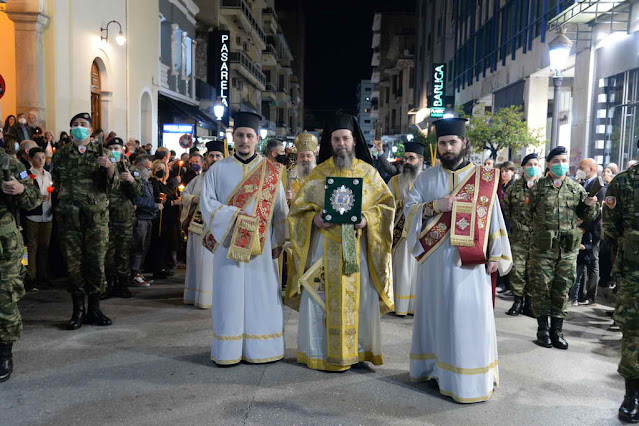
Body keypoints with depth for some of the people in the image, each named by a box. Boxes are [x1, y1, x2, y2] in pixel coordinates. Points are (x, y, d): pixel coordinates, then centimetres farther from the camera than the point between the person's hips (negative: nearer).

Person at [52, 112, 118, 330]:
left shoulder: (101, 152, 5)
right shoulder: (61, 154, 11)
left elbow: (114, 185, -3)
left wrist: (109, 167, -20)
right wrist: (66, 198, 10)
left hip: (97, 216, -1)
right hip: (69, 216, 2)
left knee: (96, 263, 0)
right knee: (74, 264, 2)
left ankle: (94, 309, 12)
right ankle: (78, 310, 11)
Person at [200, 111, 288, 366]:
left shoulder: (271, 170, 6)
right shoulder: (219, 169, 5)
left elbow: (279, 208, 6)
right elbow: (207, 203, -1)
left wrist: (278, 241, 1)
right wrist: (237, 216, -13)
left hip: (261, 245, 1)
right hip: (228, 243, -1)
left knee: (261, 295, 3)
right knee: (229, 296, 2)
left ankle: (260, 349, 13)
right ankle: (228, 351, 11)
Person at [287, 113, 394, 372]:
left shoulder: (368, 172, 7)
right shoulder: (318, 173, 8)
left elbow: (387, 204, 5)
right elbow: (300, 207, 7)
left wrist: (367, 218, -13)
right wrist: (314, 218, -13)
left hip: (357, 246, 0)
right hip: (325, 246, 0)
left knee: (359, 298, 2)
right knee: (323, 297, 0)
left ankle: (357, 350, 16)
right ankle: (322, 351, 12)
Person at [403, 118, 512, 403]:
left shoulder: (483, 178, 3)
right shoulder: (426, 178, 8)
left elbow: (493, 216, 3)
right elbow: (409, 209, 3)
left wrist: (496, 255, -2)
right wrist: (433, 206, -15)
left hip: (468, 261, -2)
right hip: (433, 259, 2)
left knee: (467, 317, 0)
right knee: (435, 312, 10)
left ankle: (468, 379, 8)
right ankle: (433, 365, 24)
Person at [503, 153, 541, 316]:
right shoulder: (514, 187, 8)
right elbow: (505, 206, 17)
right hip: (518, 235, 1)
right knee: (517, 269, -2)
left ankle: (529, 302, 16)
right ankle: (518, 300, 11)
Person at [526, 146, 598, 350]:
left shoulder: (577, 188, 9)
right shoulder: (537, 188, 2)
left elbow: (587, 216, 13)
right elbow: (529, 214, 10)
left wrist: (590, 205, -5)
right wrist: (542, 227, -1)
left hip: (569, 248, 2)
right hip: (542, 247, -2)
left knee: (562, 289, 7)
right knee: (541, 287, 2)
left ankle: (557, 330, 18)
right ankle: (543, 329, 15)